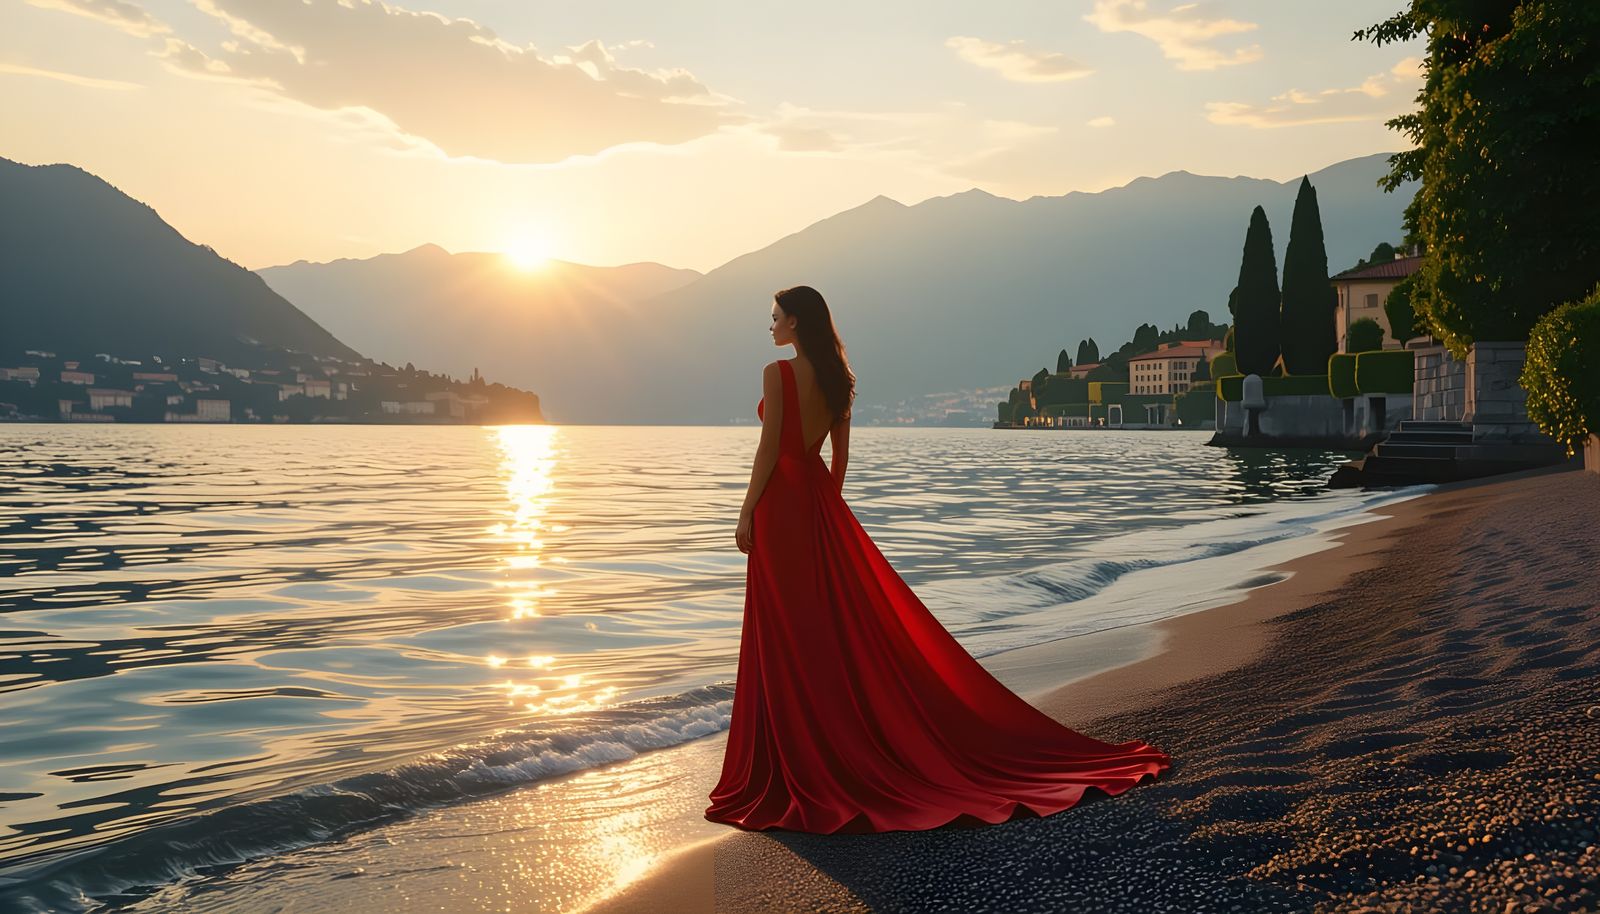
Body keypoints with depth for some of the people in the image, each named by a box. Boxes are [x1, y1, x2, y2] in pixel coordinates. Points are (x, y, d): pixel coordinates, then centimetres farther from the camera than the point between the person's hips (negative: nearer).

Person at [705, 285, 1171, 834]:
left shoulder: (777, 373, -13)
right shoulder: (836, 377, 10)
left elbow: (769, 449, -16)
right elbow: (840, 452, 13)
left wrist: (747, 512, -10)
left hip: (782, 503, -8)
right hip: (819, 499, 8)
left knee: (787, 634, -2)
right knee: (848, 617, 10)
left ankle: (800, 755, 4)